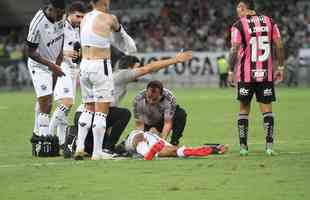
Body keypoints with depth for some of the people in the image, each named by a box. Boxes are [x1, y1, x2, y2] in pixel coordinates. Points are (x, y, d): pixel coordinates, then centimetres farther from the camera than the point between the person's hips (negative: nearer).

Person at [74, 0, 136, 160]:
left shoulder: (85, 19, 11)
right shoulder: (109, 18, -8)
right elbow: (118, 32, 14)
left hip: (84, 65, 7)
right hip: (100, 66, -7)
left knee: (88, 108, 16)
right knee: (101, 111, -2)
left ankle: (79, 147, 9)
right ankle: (97, 152, -3)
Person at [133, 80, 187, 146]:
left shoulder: (169, 98, -35)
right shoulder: (138, 100, -31)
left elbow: (167, 123, -35)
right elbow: (139, 125, -28)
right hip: (149, 124, 1)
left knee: (181, 114, -30)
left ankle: (174, 143, -19)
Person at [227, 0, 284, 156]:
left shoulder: (238, 25, -6)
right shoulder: (269, 22, 5)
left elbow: (234, 51, -11)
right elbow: (279, 46, 4)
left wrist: (231, 71, -2)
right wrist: (280, 68, 12)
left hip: (246, 74, -2)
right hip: (266, 74, 2)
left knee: (244, 109, 10)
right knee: (267, 109, 5)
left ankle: (243, 147, 9)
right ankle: (269, 146, -4)